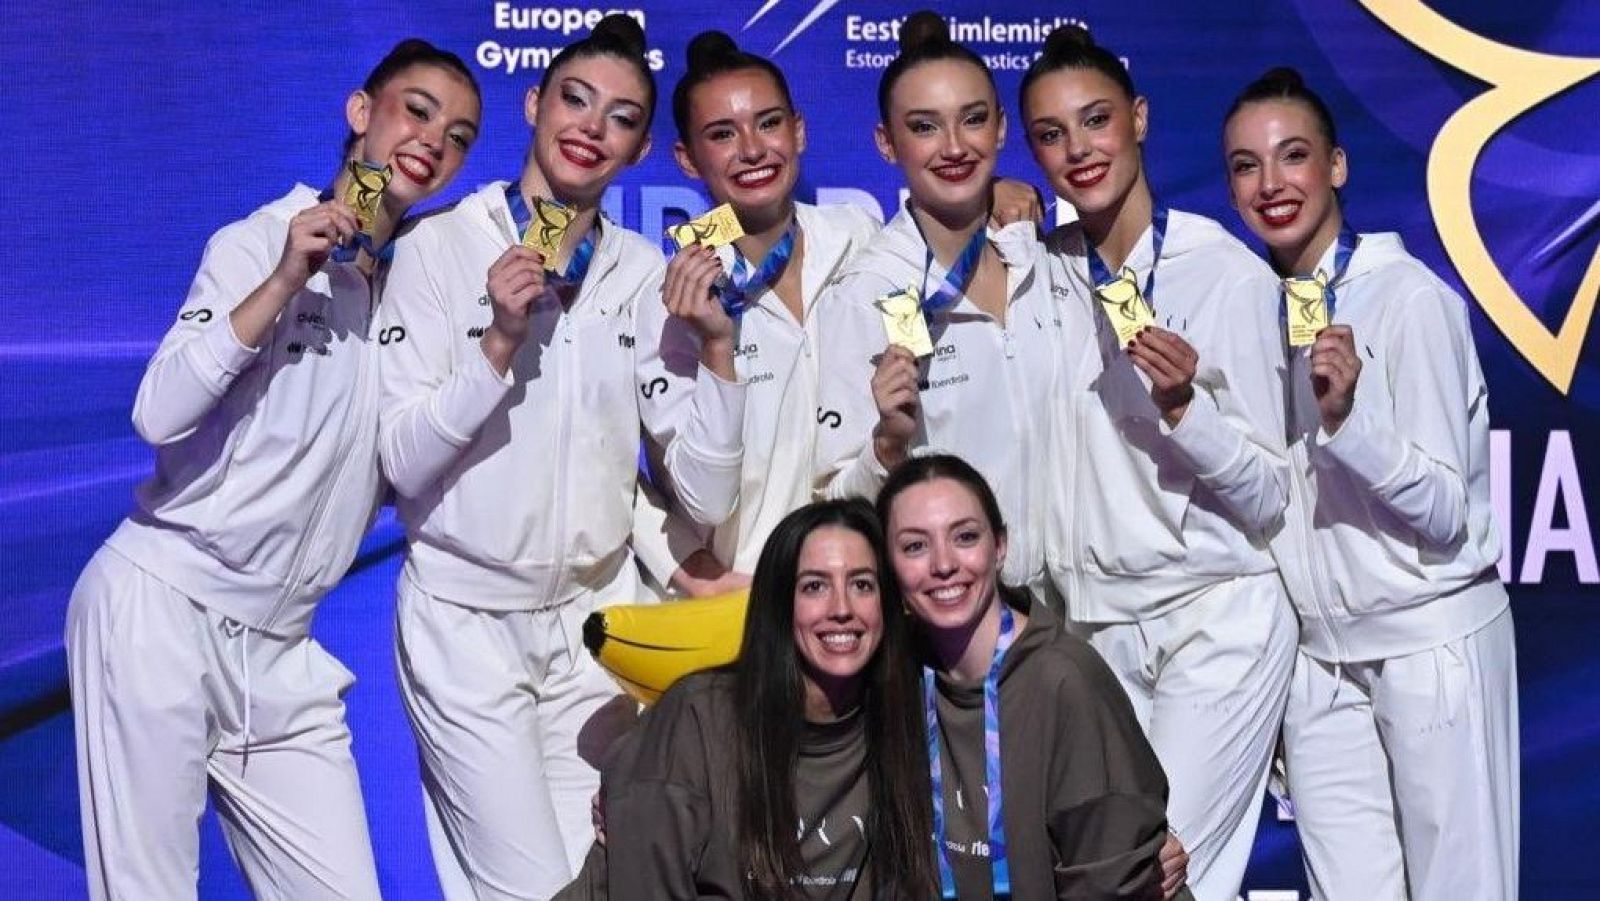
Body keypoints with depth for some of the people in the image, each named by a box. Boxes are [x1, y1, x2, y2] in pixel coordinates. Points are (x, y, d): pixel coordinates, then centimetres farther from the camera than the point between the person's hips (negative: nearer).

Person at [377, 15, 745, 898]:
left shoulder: (646, 273, 2)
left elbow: (702, 481, -2)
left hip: (596, 616, 4)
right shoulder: (441, 247, -8)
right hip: (467, 616, -4)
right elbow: (403, 460, -12)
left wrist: (716, 342, -14)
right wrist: (501, 342, -23)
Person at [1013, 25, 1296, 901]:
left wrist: (1184, 405, -22)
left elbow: (1268, 498, -7)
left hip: (1217, 616, -4)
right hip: (1092, 625, 4)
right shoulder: (1040, 276, 4)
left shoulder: (1231, 272, -8)